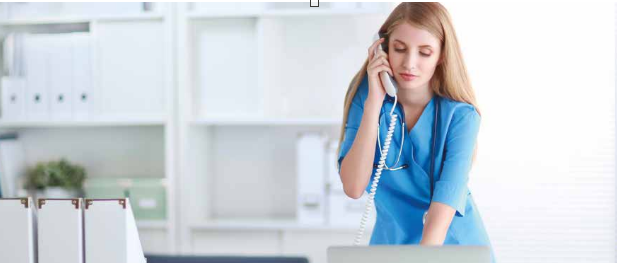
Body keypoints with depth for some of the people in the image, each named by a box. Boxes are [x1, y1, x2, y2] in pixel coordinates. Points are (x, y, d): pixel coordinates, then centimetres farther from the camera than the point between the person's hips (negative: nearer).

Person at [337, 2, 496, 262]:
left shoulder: (460, 115, -13)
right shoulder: (365, 95, -8)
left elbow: (445, 201, -23)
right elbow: (353, 187, -17)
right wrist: (375, 100, -21)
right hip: (391, 241, 1)